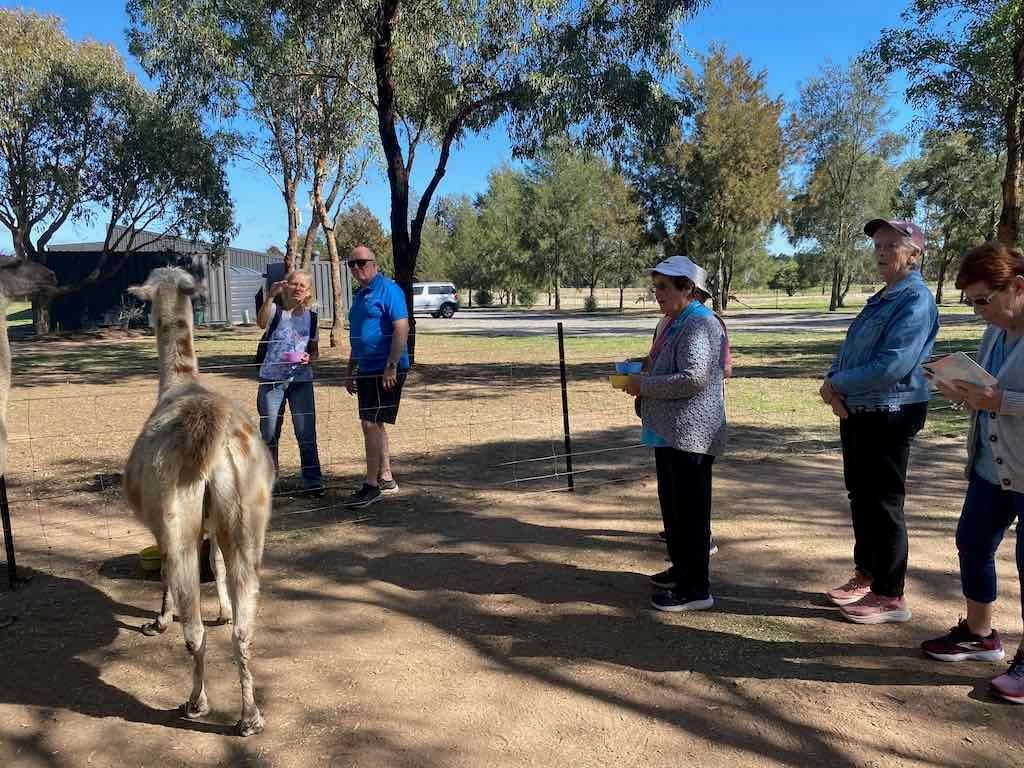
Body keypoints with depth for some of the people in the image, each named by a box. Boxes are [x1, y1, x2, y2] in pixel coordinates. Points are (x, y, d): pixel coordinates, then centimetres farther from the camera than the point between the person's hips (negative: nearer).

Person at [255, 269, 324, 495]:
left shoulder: (311, 317, 8)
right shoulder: (275, 310, -1)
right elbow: (261, 322, -25)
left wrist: (309, 357, -6)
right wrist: (270, 296, -40)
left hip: (301, 380, 2)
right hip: (272, 380, -1)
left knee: (306, 433, -2)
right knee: (269, 432, 7)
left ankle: (313, 480, 7)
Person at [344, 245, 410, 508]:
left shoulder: (388, 289, -11)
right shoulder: (360, 295, 17)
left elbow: (402, 328, -19)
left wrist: (391, 367, -23)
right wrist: (350, 371, 23)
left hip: (386, 370, -9)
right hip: (366, 369, 9)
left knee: (371, 424, -9)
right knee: (375, 425, 14)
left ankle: (371, 485, -1)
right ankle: (386, 478, 25)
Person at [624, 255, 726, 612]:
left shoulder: (699, 324, -16)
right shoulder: (671, 321, 15)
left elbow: (693, 378, -26)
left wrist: (644, 386, -17)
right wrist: (640, 375, 10)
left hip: (690, 433, -10)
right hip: (669, 432, 10)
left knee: (690, 510, -3)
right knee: (672, 504, 19)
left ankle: (695, 589, 7)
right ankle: (682, 568, 34)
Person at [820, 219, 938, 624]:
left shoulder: (916, 301, -16)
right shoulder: (880, 299, 15)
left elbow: (891, 367, -25)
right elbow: (848, 351, 14)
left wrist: (837, 384, -12)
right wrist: (833, 385, -7)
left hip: (888, 417, -9)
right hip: (858, 413, 9)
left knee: (883, 504, -1)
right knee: (860, 497, 17)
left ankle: (890, 596, 11)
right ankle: (866, 575, 32)